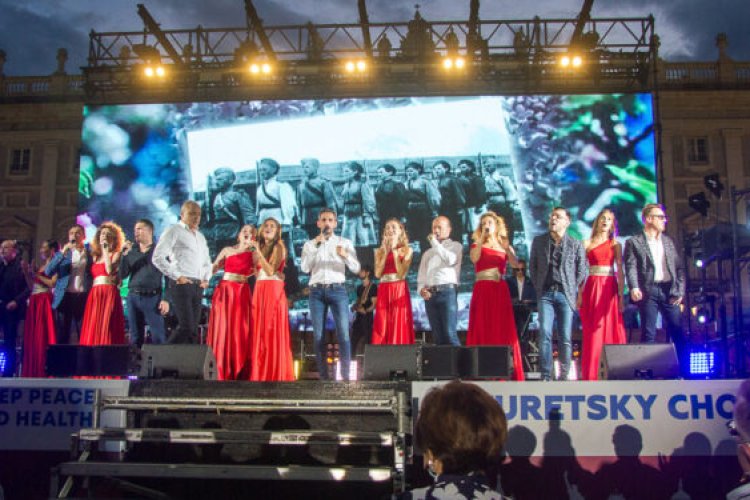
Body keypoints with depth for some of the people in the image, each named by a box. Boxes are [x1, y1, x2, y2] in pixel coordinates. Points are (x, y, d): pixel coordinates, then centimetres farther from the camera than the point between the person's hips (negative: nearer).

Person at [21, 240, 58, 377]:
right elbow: (31, 286, 18)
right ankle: (32, 371, 5)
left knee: (43, 337, -10)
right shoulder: (39, 266, 21)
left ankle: (45, 370, -10)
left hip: (45, 303, -7)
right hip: (34, 304, 7)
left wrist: (36, 274, -8)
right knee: (32, 337, 3)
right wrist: (27, 272, 10)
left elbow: (53, 283, -14)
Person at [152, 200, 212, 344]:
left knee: (193, 329, 4)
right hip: (181, 284, -7)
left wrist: (206, 279, 15)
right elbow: (158, 258, -9)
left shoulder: (200, 236, 24)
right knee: (186, 326, -16)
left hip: (197, 286, 7)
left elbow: (207, 262, 33)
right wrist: (177, 276, -12)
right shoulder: (174, 231, 0)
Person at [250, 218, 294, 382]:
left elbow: (270, 271, -13)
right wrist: (255, 254, 10)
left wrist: (258, 252, -14)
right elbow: (257, 274, 16)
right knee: (259, 331, 3)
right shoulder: (260, 248, 19)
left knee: (273, 331, -8)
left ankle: (275, 374, -5)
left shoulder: (279, 248, -1)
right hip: (259, 291, 6)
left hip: (273, 291, -6)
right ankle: (259, 373, 6)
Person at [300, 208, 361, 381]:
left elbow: (356, 269, 2)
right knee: (318, 336, 0)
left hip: (337, 289, -1)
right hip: (317, 291, 1)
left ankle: (345, 376, -8)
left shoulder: (345, 243, 11)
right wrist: (316, 246, -11)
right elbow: (305, 268, -3)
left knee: (343, 334, -11)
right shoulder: (310, 244, 13)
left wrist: (345, 255, -18)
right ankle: (323, 376, 5)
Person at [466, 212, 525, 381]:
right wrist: (482, 238, -11)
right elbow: (474, 258, -11)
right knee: (482, 330, -5)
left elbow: (515, 263, -3)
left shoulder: (504, 246, 16)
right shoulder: (477, 245, 13)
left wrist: (506, 246, -14)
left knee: (503, 330, -3)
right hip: (482, 290, -1)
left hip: (501, 290, 1)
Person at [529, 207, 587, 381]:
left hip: (565, 294, -1)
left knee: (565, 337, -1)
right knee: (544, 334, -9)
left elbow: (581, 271, 8)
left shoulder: (576, 245, 6)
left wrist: (574, 292, 5)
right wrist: (538, 287, 9)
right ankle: (545, 375, -6)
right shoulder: (539, 241, 10)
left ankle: (564, 375, 8)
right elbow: (532, 265, 15)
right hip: (546, 293, 1)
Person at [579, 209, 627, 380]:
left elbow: (620, 271, 6)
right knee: (593, 333, -3)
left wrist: (621, 295, -4)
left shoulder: (615, 245, 12)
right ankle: (590, 375, -1)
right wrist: (579, 294, -6)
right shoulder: (587, 243, 9)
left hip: (610, 289, 1)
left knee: (612, 331, -2)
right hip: (592, 288, -1)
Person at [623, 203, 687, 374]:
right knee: (648, 334, -3)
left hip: (669, 291, 4)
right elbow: (630, 267, -7)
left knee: (678, 333, 0)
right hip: (648, 291, -4)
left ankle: (685, 371, 5)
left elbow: (679, 267, 16)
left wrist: (679, 290, 3)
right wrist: (634, 287, -23)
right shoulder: (634, 242, 5)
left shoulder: (668, 241, 19)